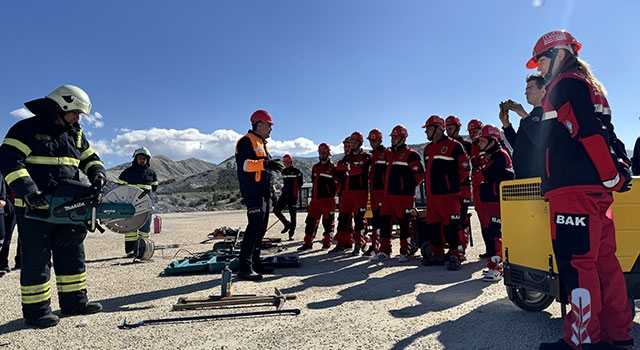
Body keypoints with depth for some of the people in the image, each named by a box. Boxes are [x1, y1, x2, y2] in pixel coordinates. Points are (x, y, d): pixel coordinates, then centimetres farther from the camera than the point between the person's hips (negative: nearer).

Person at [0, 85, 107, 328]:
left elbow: (90, 158, 20)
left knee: (72, 254, 11)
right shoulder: (27, 129, -8)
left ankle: (74, 301, 22)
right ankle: (36, 310, 12)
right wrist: (27, 190, -30)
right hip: (34, 208, -7)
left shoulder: (75, 134, 14)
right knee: (37, 259, 0)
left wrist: (97, 174, -2)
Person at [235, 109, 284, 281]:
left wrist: (273, 165, 11)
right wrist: (265, 164, -28)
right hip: (253, 191, -10)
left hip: (264, 191, 10)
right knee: (255, 226, -16)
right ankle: (245, 267, -13)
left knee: (261, 228, 11)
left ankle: (255, 263, 19)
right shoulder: (247, 141, -6)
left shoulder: (262, 143, 25)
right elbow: (243, 164, -22)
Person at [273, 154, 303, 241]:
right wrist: (284, 189, 15)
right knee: (276, 209, -3)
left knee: (292, 214, -2)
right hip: (284, 194, 6)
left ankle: (291, 234, 7)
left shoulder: (296, 171, -4)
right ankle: (287, 224, 17)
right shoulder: (284, 172, 15)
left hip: (293, 195, -6)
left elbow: (300, 183, -2)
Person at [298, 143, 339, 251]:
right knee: (311, 221, 3)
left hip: (328, 199, -5)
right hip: (315, 199, 5)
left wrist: (332, 194, -5)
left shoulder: (333, 168, 0)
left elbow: (337, 183, -1)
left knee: (328, 222, 2)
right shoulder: (315, 167, 16)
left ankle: (327, 242, 15)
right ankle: (308, 243, 9)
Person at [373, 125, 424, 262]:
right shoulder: (389, 154, 19)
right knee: (384, 222, 6)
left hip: (404, 196, -7)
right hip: (388, 194, 7)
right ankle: (384, 252, 15)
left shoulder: (411, 154, -5)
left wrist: (409, 186, -8)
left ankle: (404, 253, 11)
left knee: (404, 224, 0)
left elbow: (420, 174, -10)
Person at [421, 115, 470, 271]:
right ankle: (437, 254, 23)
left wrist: (452, 183, 0)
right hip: (431, 194, 8)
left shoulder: (454, 146, -7)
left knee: (450, 226, -5)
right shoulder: (427, 149, 17)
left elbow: (464, 169, -6)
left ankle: (455, 255, 6)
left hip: (448, 194, -8)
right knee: (432, 225, 11)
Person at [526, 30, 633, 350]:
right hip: (595, 190, 10)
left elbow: (591, 133, -15)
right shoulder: (589, 86, 25)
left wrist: (613, 178, -11)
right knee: (603, 260, 11)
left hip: (573, 190, -10)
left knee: (576, 263, -7)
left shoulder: (565, 85, -5)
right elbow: (601, 135, 21)